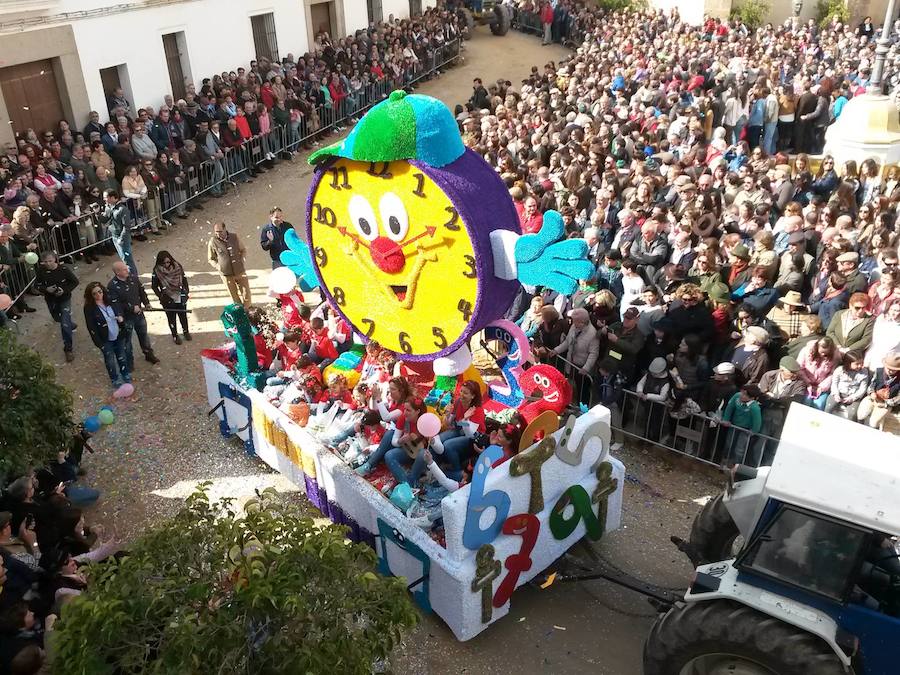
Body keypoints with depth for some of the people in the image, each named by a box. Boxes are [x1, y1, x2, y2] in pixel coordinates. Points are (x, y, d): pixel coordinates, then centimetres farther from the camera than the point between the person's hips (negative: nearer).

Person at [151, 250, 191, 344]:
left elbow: (184, 279, 3)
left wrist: (186, 290, 1)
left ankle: (186, 331, 43)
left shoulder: (177, 266, -11)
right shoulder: (157, 271, -17)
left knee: (183, 316, 20)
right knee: (171, 318, 14)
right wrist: (161, 297, -14)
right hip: (168, 300, -2)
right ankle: (175, 335, 33)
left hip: (181, 298, 2)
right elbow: (154, 286, -7)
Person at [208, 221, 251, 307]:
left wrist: (242, 258, -6)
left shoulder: (235, 237, -3)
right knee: (235, 297, 7)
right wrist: (217, 265, -13)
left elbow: (243, 250, 13)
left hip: (240, 272, 1)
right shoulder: (213, 241, -6)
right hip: (226, 274, -1)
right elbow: (211, 258, 6)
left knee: (246, 294, 6)